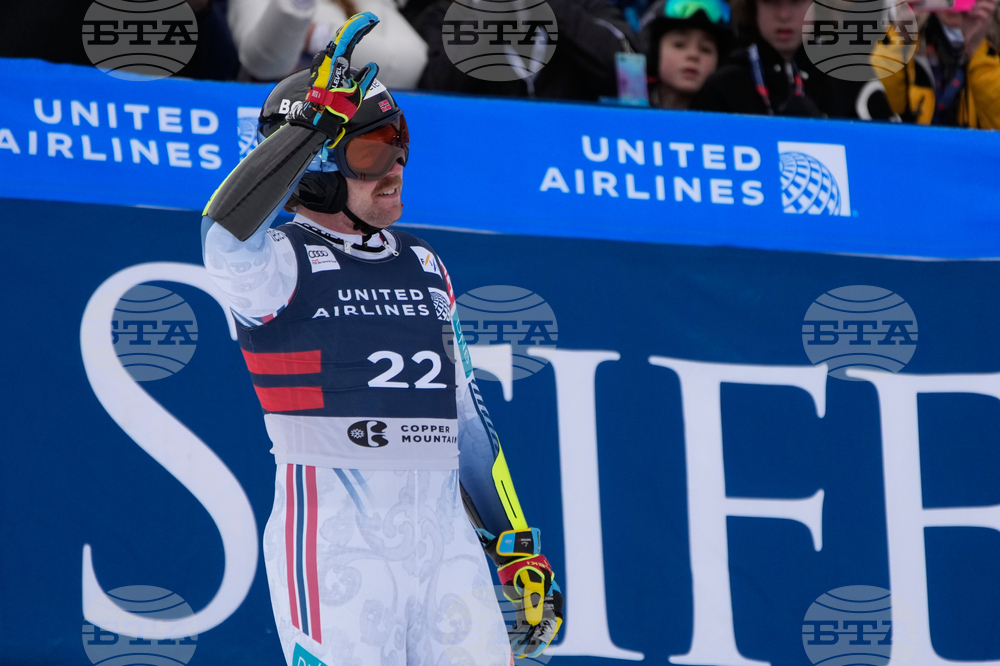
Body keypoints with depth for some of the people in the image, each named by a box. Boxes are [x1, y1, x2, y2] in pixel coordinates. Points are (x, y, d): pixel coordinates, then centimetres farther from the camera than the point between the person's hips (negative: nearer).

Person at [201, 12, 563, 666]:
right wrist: (316, 117, -28)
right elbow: (225, 239, -27)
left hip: (446, 536, 6)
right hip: (335, 548, -6)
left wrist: (519, 549, 18)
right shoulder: (281, 262, -2)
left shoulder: (424, 267, 19)